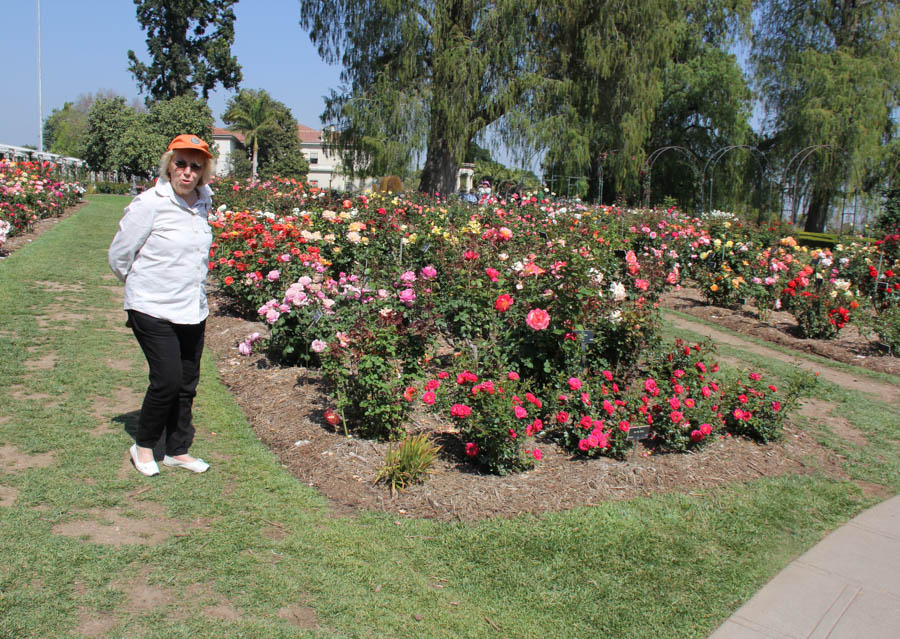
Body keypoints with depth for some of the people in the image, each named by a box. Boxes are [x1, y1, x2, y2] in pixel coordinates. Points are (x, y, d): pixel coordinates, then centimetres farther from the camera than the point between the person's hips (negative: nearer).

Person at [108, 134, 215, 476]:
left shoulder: (202, 203, 5)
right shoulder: (149, 203, -14)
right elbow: (119, 256, -5)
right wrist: (145, 287, 8)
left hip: (194, 312, 6)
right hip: (154, 310, -6)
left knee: (187, 383, 10)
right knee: (167, 380, -9)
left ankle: (177, 450, 26)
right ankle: (143, 446, 15)